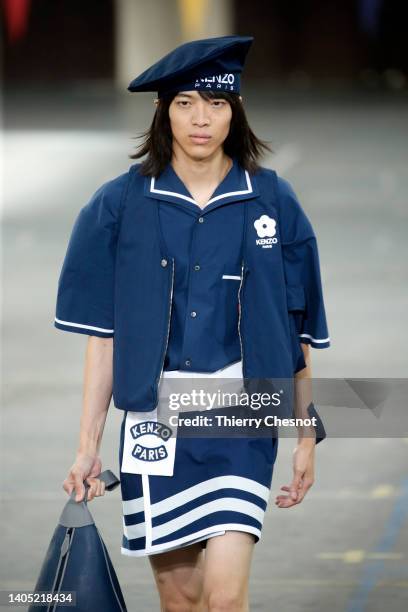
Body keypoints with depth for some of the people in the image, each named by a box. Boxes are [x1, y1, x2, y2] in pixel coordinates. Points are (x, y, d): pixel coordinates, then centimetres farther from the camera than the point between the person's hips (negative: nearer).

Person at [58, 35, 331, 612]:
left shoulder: (272, 201, 1)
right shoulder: (122, 203, 1)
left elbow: (297, 330, 5)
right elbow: (103, 334, 2)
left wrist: (307, 434, 4)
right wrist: (88, 446, -1)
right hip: (154, 421, 1)